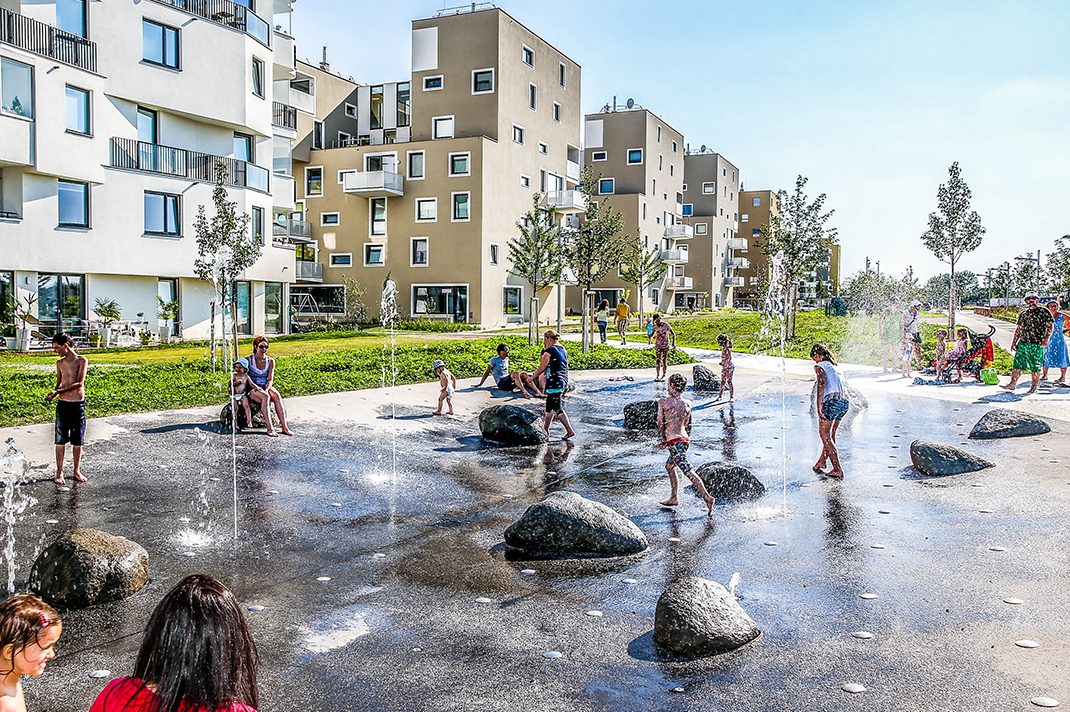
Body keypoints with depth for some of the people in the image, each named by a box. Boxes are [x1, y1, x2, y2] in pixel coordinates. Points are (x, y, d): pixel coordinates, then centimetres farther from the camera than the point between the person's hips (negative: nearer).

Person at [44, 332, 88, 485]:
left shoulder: (82, 360, -5)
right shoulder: (60, 363, 9)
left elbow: (79, 383, -13)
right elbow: (59, 382, 15)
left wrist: (57, 391, -17)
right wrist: (53, 394, -5)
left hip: (78, 405, -3)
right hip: (62, 404, 3)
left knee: (77, 440, 5)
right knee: (60, 439, 3)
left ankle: (77, 471, 17)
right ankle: (59, 472, 10)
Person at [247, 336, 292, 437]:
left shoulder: (270, 361, 5)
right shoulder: (249, 360, -3)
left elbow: (270, 379, 1)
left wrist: (266, 389, -20)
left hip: (266, 387, 3)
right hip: (252, 389, -3)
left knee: (277, 396, -31)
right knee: (265, 397, -36)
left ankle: (284, 427, -39)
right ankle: (270, 428, -44)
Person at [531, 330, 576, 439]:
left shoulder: (549, 351, -12)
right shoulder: (563, 349, 14)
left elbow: (542, 369, -10)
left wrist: (531, 378, 0)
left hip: (554, 383, -9)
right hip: (564, 382, 9)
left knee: (558, 409, -6)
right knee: (550, 407, 18)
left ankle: (570, 430, -11)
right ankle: (546, 429, 28)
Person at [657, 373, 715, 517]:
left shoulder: (663, 402, -9)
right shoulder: (687, 404, 8)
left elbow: (660, 423, -9)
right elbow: (685, 424, 14)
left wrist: (664, 438, 6)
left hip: (674, 441, -8)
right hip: (684, 438, 8)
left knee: (688, 471, -12)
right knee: (669, 465, 24)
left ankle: (707, 497, -21)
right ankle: (673, 498, 29)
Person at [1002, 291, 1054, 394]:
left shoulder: (1044, 311, 2)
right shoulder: (1023, 313, 17)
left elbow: (1050, 325, -3)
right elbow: (1018, 329, 22)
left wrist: (1045, 340, -13)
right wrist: (1014, 342, 16)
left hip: (1037, 344, -4)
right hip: (1022, 343, 4)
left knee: (1035, 367, 1)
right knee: (1017, 364, -2)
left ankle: (1034, 387, 10)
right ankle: (1012, 384, -2)